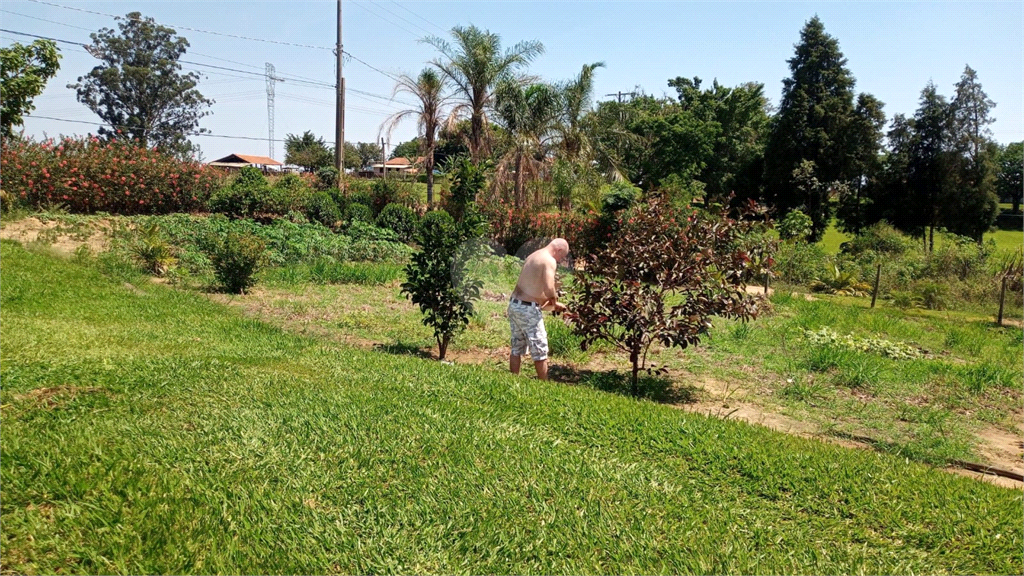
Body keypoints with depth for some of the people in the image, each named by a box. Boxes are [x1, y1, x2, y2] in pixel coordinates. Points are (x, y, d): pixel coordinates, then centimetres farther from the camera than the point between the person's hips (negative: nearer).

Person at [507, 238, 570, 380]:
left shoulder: (533, 256, 16)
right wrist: (554, 302, -2)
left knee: (516, 348, 17)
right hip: (528, 309, -9)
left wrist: (553, 304, 23)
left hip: (514, 304, 9)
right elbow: (549, 290, -23)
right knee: (540, 351, 2)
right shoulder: (549, 261, -12)